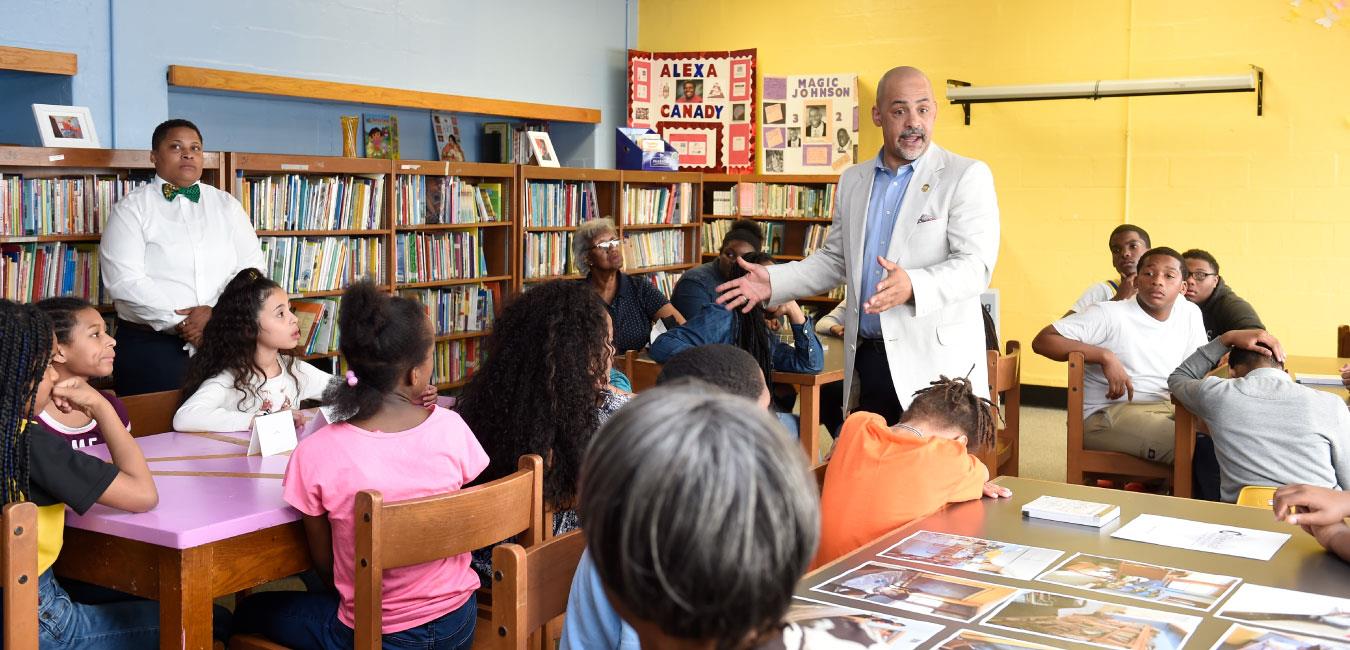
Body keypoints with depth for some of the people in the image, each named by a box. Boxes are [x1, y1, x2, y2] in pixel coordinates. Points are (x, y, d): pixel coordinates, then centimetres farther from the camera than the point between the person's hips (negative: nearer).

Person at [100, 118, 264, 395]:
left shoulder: (227, 205, 11)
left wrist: (215, 311, -13)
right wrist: (182, 322, -15)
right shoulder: (131, 209, 0)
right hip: (151, 344, -3)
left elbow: (251, 268, 3)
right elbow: (124, 281, -10)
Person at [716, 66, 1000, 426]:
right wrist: (774, 281, 8)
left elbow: (975, 264, -14)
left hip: (936, 360, -5)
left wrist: (913, 286, -31)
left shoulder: (967, 176, -4)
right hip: (867, 358, 5)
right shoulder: (853, 180, 14)